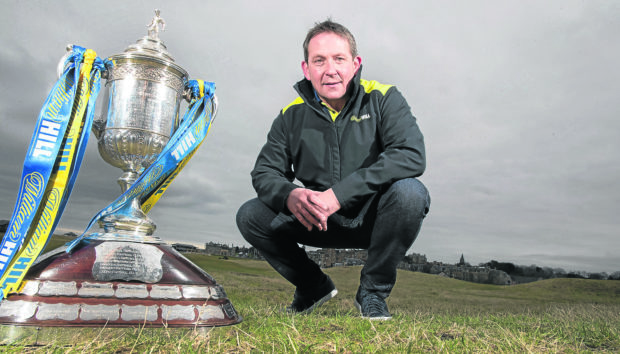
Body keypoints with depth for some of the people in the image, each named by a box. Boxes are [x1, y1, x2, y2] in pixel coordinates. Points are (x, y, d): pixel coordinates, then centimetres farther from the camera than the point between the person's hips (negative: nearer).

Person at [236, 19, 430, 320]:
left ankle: (372, 292, -8)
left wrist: (340, 193, -32)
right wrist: (290, 195, -27)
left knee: (409, 191, -32)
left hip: (373, 219, -2)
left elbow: (411, 155, -24)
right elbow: (265, 172, -1)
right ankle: (314, 287, 10)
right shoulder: (292, 116, 0)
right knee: (250, 215, -13)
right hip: (320, 222, 3)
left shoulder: (383, 99, -8)